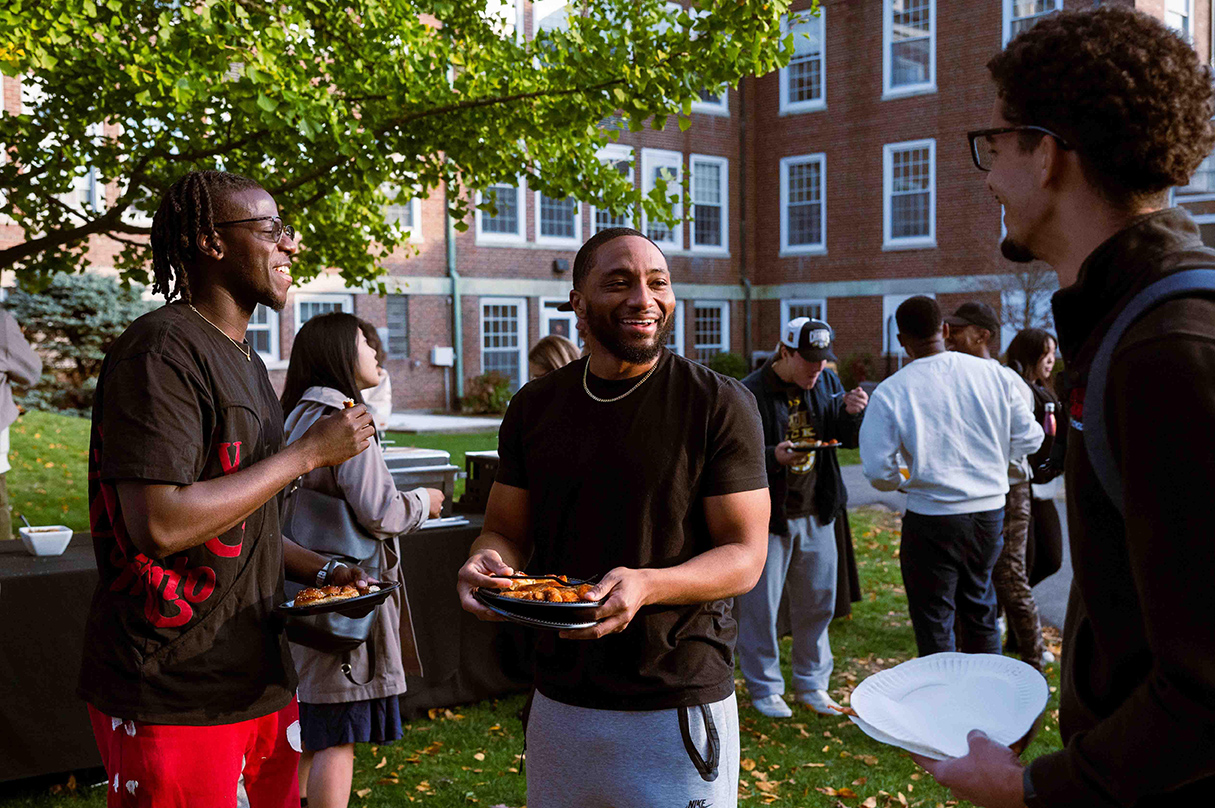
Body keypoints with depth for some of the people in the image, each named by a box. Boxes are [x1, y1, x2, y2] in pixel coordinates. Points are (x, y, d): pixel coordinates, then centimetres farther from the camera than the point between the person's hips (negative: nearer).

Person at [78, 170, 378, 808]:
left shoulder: (245, 362, 16)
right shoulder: (162, 351, -16)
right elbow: (161, 526, -26)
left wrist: (319, 571, 7)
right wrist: (309, 452, -18)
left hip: (258, 679, 9)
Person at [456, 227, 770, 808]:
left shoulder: (719, 405, -9)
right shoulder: (534, 407, 4)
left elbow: (745, 555, -10)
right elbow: (506, 530, 10)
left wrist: (646, 585, -28)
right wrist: (487, 562, -14)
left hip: (680, 709, -3)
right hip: (557, 702, 4)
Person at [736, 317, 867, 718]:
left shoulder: (827, 383, 3)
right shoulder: (750, 393, -14)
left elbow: (848, 439, 9)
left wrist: (851, 413, -12)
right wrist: (773, 456, -31)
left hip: (817, 513, 6)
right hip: (767, 515, -5)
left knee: (817, 602, 15)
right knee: (760, 606, 4)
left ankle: (812, 684, 31)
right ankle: (764, 688, 21)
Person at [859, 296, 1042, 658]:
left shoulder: (890, 392, -13)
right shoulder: (992, 373, -4)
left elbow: (878, 471, -12)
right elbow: (1029, 438, 3)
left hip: (932, 522, -4)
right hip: (991, 511, 4)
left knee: (934, 627, 11)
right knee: (979, 613, 23)